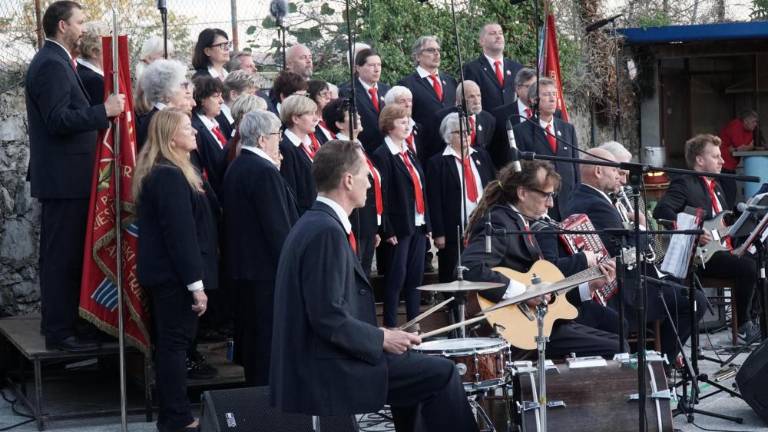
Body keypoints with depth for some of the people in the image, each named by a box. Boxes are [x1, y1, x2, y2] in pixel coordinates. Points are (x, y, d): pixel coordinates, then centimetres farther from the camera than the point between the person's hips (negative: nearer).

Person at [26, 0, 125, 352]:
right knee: (62, 257, -6)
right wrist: (103, 110, -23)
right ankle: (60, 332, -3)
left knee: (63, 256, 16)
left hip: (64, 176, 11)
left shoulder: (55, 62, 17)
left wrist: (101, 111, 16)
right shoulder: (51, 65, -16)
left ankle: (60, 323, 24)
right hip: (63, 178, -11)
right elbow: (58, 120, -24)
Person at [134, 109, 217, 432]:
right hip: (175, 275, -10)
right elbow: (181, 233, -23)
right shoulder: (171, 176, -19)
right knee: (175, 343, -5)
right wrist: (196, 283, -21)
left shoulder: (157, 173, 13)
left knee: (168, 343, 15)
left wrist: (195, 279, 19)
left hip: (162, 273, 10)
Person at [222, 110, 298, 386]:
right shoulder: (264, 172, -20)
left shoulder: (235, 168, 11)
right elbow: (278, 227, -21)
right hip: (267, 270, -10)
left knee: (250, 337, 16)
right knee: (269, 342, -4)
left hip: (241, 265, 10)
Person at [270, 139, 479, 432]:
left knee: (413, 368, 25)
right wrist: (381, 338, -12)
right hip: (330, 372, -11)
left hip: (310, 365, 11)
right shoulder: (327, 232, -19)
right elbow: (328, 318, -24)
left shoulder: (312, 223, 12)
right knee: (441, 373, -6)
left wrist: (376, 335, 14)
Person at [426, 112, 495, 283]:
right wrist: (438, 234, -11)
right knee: (453, 280, 3)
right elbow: (435, 201, -6)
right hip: (455, 232, -4)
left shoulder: (482, 156, 13)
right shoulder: (438, 163, -3)